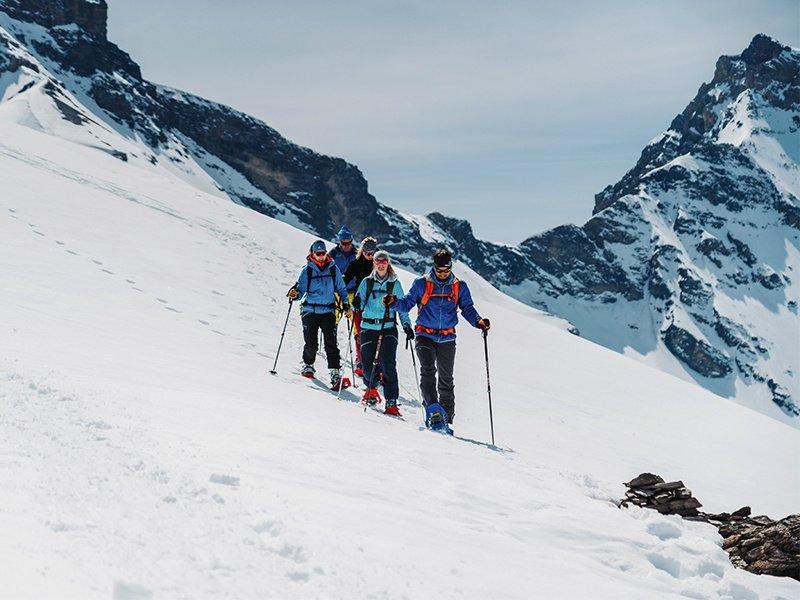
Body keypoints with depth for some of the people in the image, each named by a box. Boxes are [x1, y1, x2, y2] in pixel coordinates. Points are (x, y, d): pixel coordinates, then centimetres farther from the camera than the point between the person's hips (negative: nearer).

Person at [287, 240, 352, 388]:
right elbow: (301, 289, 2)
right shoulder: (307, 270, 1)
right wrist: (295, 294, -21)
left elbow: (341, 289, 15)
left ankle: (335, 373, -11)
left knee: (331, 342, -9)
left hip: (328, 311, 1)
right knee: (311, 343, -3)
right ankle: (308, 366, 24)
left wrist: (347, 306, 7)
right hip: (310, 310, -1)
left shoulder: (333, 268, 6)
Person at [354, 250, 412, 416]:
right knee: (368, 363, -1)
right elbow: (360, 304, 7)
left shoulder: (395, 284, 8)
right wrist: (357, 304, -17)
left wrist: (407, 325, -3)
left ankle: (391, 402, -13)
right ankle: (371, 388, 32)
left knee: (387, 364, -14)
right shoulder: (366, 282, 10)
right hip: (368, 328, 1)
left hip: (388, 328, -1)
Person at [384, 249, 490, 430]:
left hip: (447, 339, 2)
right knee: (428, 371, -20)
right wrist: (395, 302, -16)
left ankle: (446, 418, 15)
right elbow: (407, 304, 4)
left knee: (446, 379, 7)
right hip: (425, 336, -2)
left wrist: (478, 321, -13)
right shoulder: (421, 283, 0)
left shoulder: (459, 286, 4)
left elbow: (467, 309, 6)